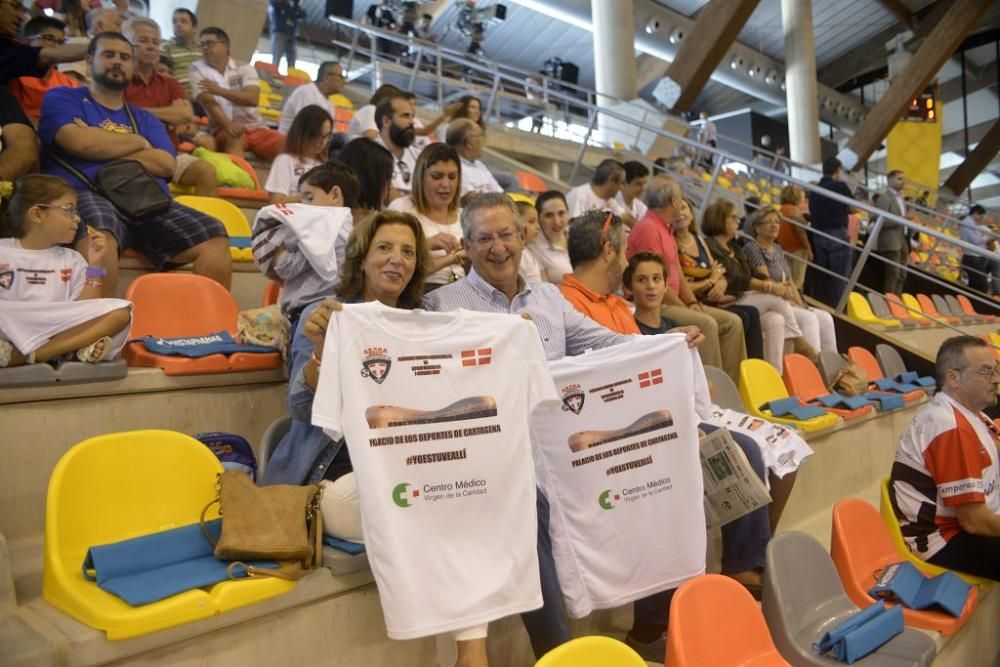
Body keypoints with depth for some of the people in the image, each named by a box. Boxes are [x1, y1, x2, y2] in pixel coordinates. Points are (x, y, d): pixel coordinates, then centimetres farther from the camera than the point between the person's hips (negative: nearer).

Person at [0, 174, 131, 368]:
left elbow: (84, 313, 7)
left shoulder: (72, 260, 17)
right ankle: (77, 348, -27)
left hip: (59, 335, 3)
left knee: (120, 311, -21)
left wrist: (94, 267, 4)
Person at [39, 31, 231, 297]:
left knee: (214, 237, -20)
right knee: (98, 233, -40)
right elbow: (81, 142, -4)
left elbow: (167, 164, 9)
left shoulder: (145, 119, 28)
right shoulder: (62, 98, 18)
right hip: (88, 196, -4)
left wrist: (103, 146, 2)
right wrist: (137, 141, 11)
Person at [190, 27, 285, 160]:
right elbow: (209, 102, -10)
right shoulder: (198, 69, 4)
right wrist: (228, 125, -28)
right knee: (235, 137, -37)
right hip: (224, 128, -2)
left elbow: (253, 99, -11)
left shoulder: (244, 68, 6)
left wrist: (219, 90, -18)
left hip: (254, 127, 3)